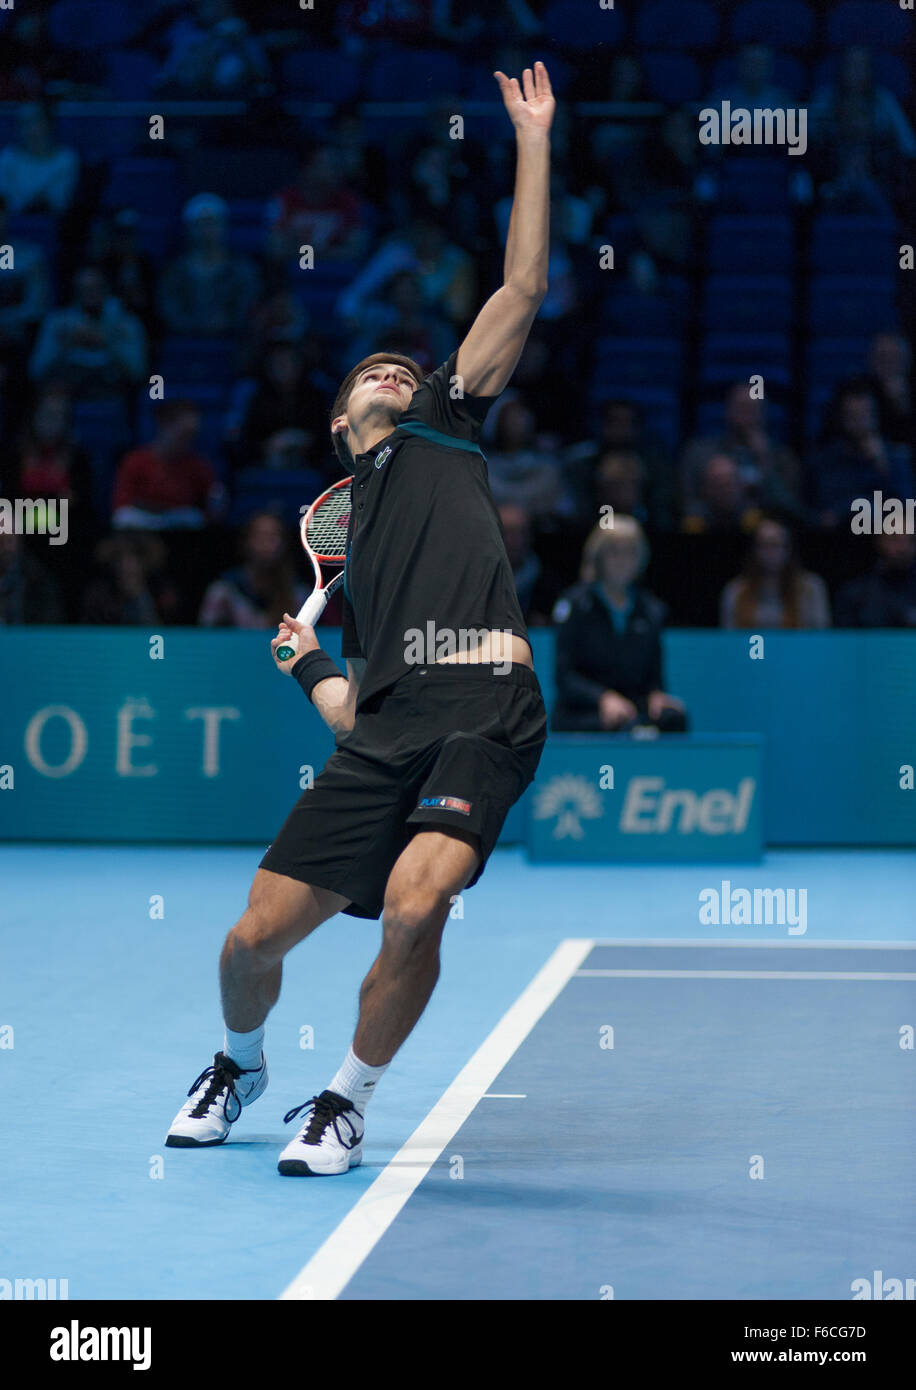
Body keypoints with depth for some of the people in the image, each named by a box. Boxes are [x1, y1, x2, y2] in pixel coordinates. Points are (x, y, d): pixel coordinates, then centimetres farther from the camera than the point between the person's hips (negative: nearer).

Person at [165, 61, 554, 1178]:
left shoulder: (443, 426, 20)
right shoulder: (336, 538, 27)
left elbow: (522, 289, 11)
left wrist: (533, 141, 10)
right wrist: (305, 666, 12)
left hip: (484, 713, -4)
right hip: (386, 734, 4)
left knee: (414, 906, -27)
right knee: (257, 936, 1)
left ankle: (346, 1104, -4)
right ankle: (239, 1066, 36)